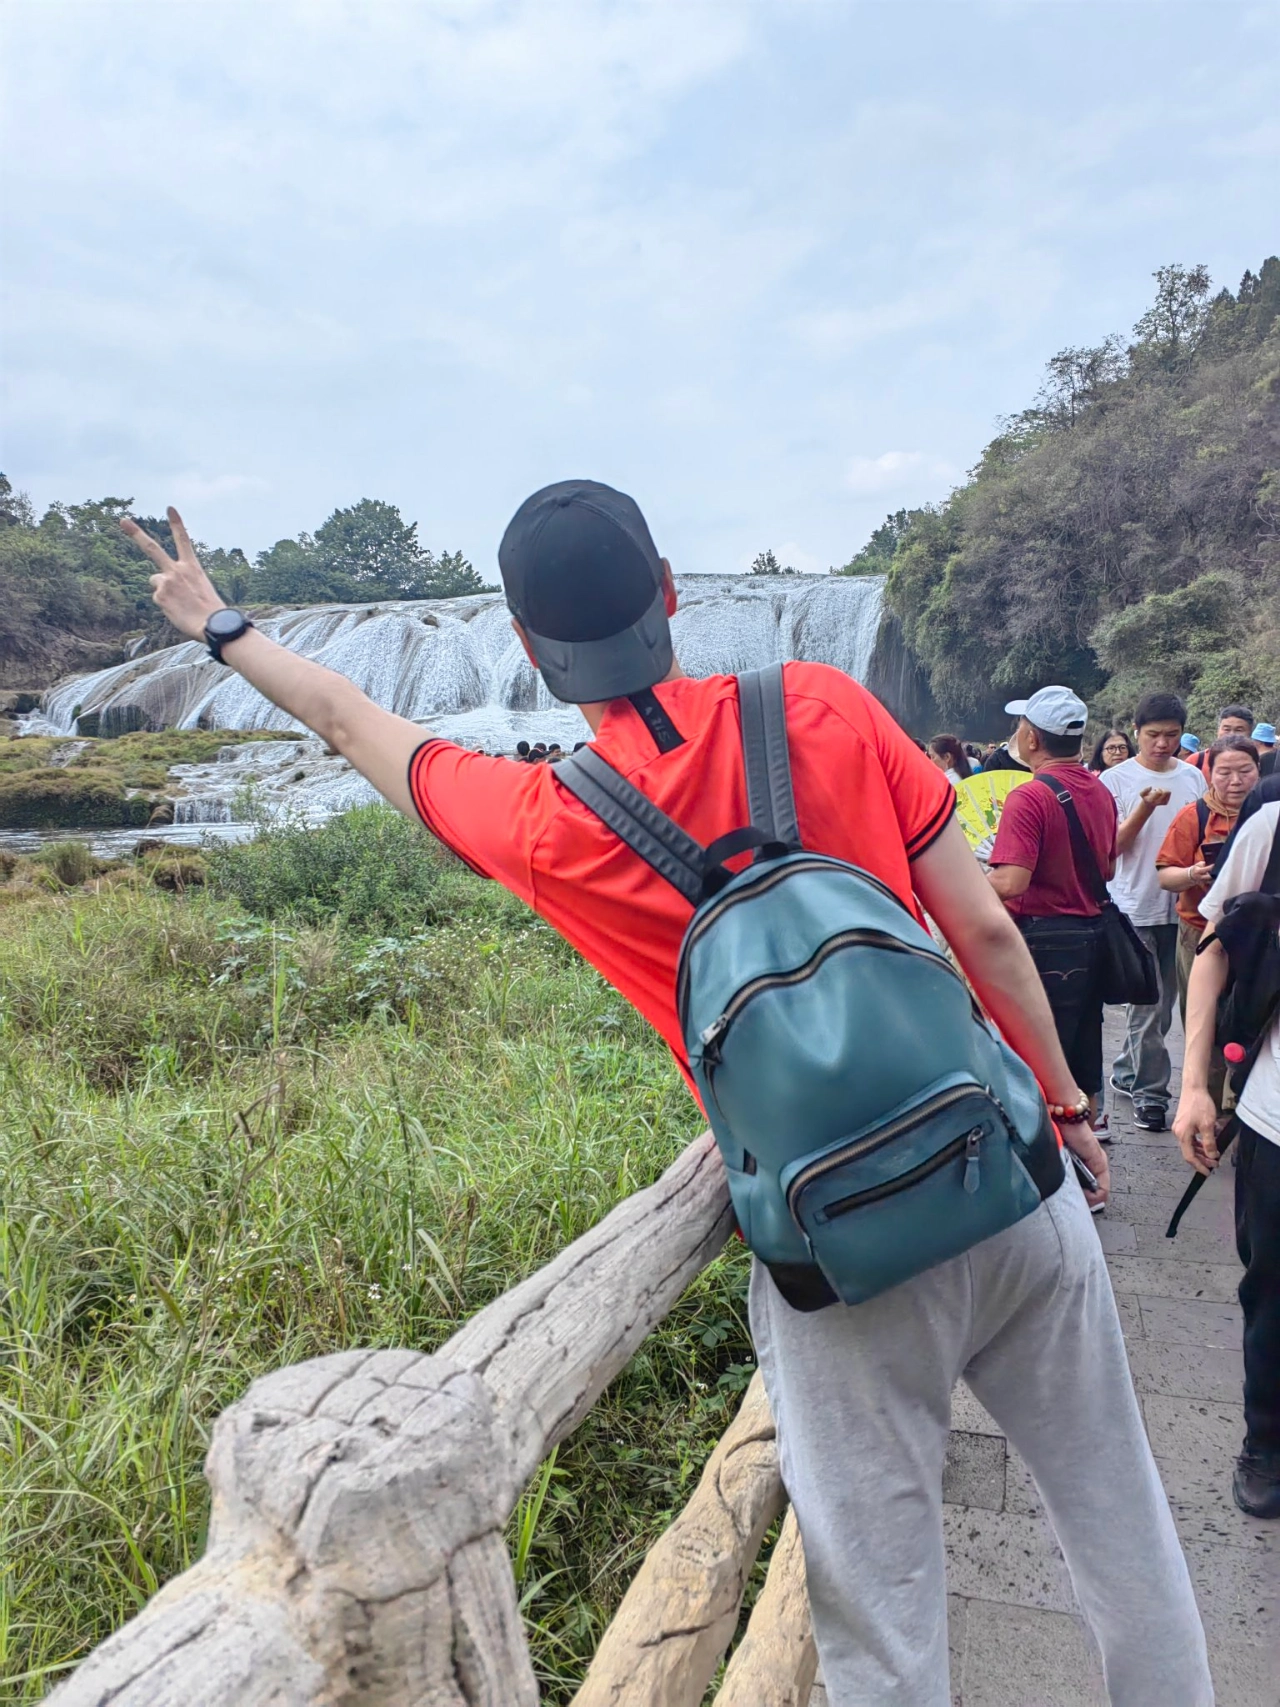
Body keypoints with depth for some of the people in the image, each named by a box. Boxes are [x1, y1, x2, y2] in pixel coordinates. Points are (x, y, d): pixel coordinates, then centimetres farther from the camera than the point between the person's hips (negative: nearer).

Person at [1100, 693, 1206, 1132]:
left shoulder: (1193, 778, 9)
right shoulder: (1115, 780, -4)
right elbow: (1112, 847, -9)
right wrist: (1145, 808, -23)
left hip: (1183, 906, 5)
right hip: (1136, 909, -4)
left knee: (1163, 1001, 12)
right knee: (1147, 1005, -2)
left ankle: (1126, 1073, 28)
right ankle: (1151, 1092, 8)